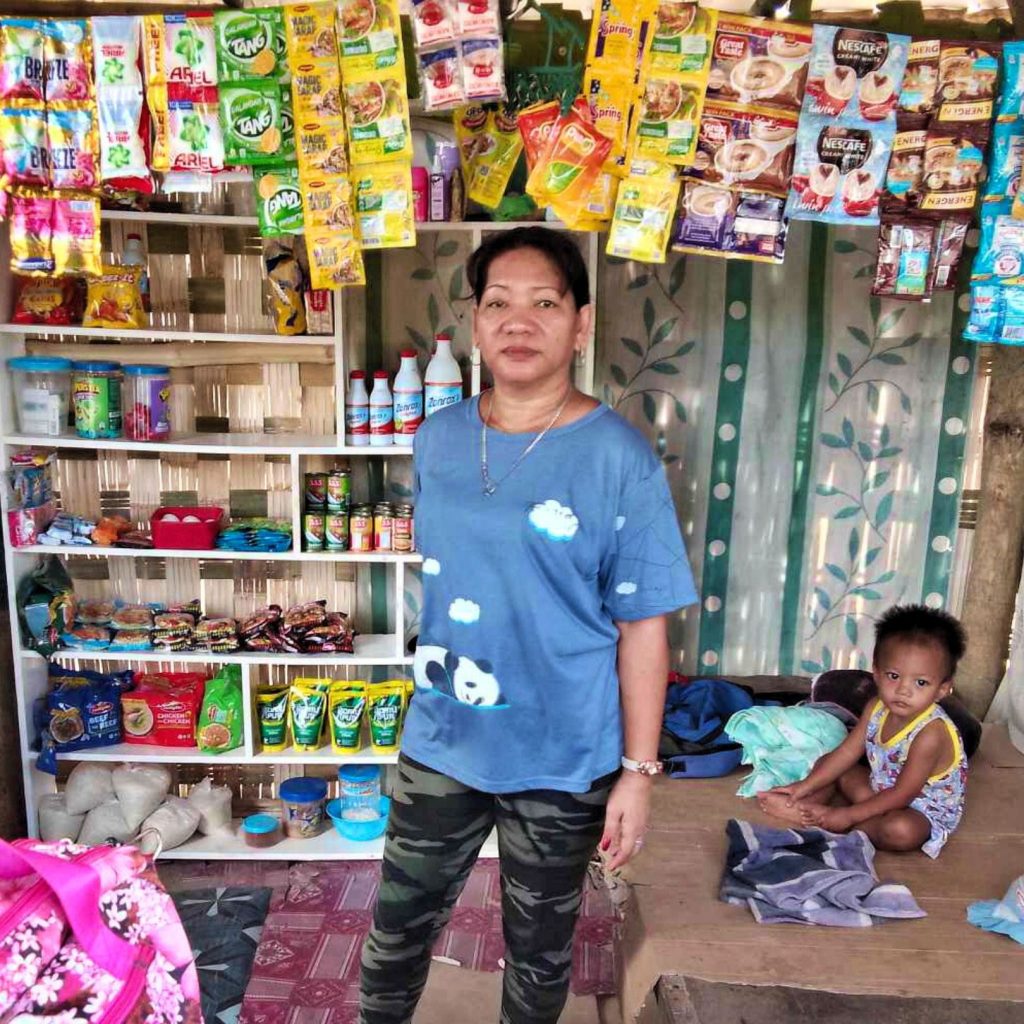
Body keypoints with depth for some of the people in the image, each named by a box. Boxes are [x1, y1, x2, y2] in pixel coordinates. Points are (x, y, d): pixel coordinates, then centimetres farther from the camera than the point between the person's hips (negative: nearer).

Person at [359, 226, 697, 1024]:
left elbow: (643, 627, -12)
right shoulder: (438, 439, -2)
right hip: (439, 742, 4)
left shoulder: (620, 460, -16)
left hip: (563, 759, -3)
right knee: (398, 924, 21)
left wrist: (637, 769, -10)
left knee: (540, 948, 21)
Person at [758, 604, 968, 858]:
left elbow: (902, 794, -27)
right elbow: (847, 752, -2)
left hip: (925, 809, -7)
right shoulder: (876, 709, -11)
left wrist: (848, 815, -25)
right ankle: (806, 806, -12)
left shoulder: (930, 733, -32)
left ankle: (816, 818, -22)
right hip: (883, 790, 8)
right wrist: (806, 786, -8)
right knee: (828, 763, 8)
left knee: (900, 830, -37)